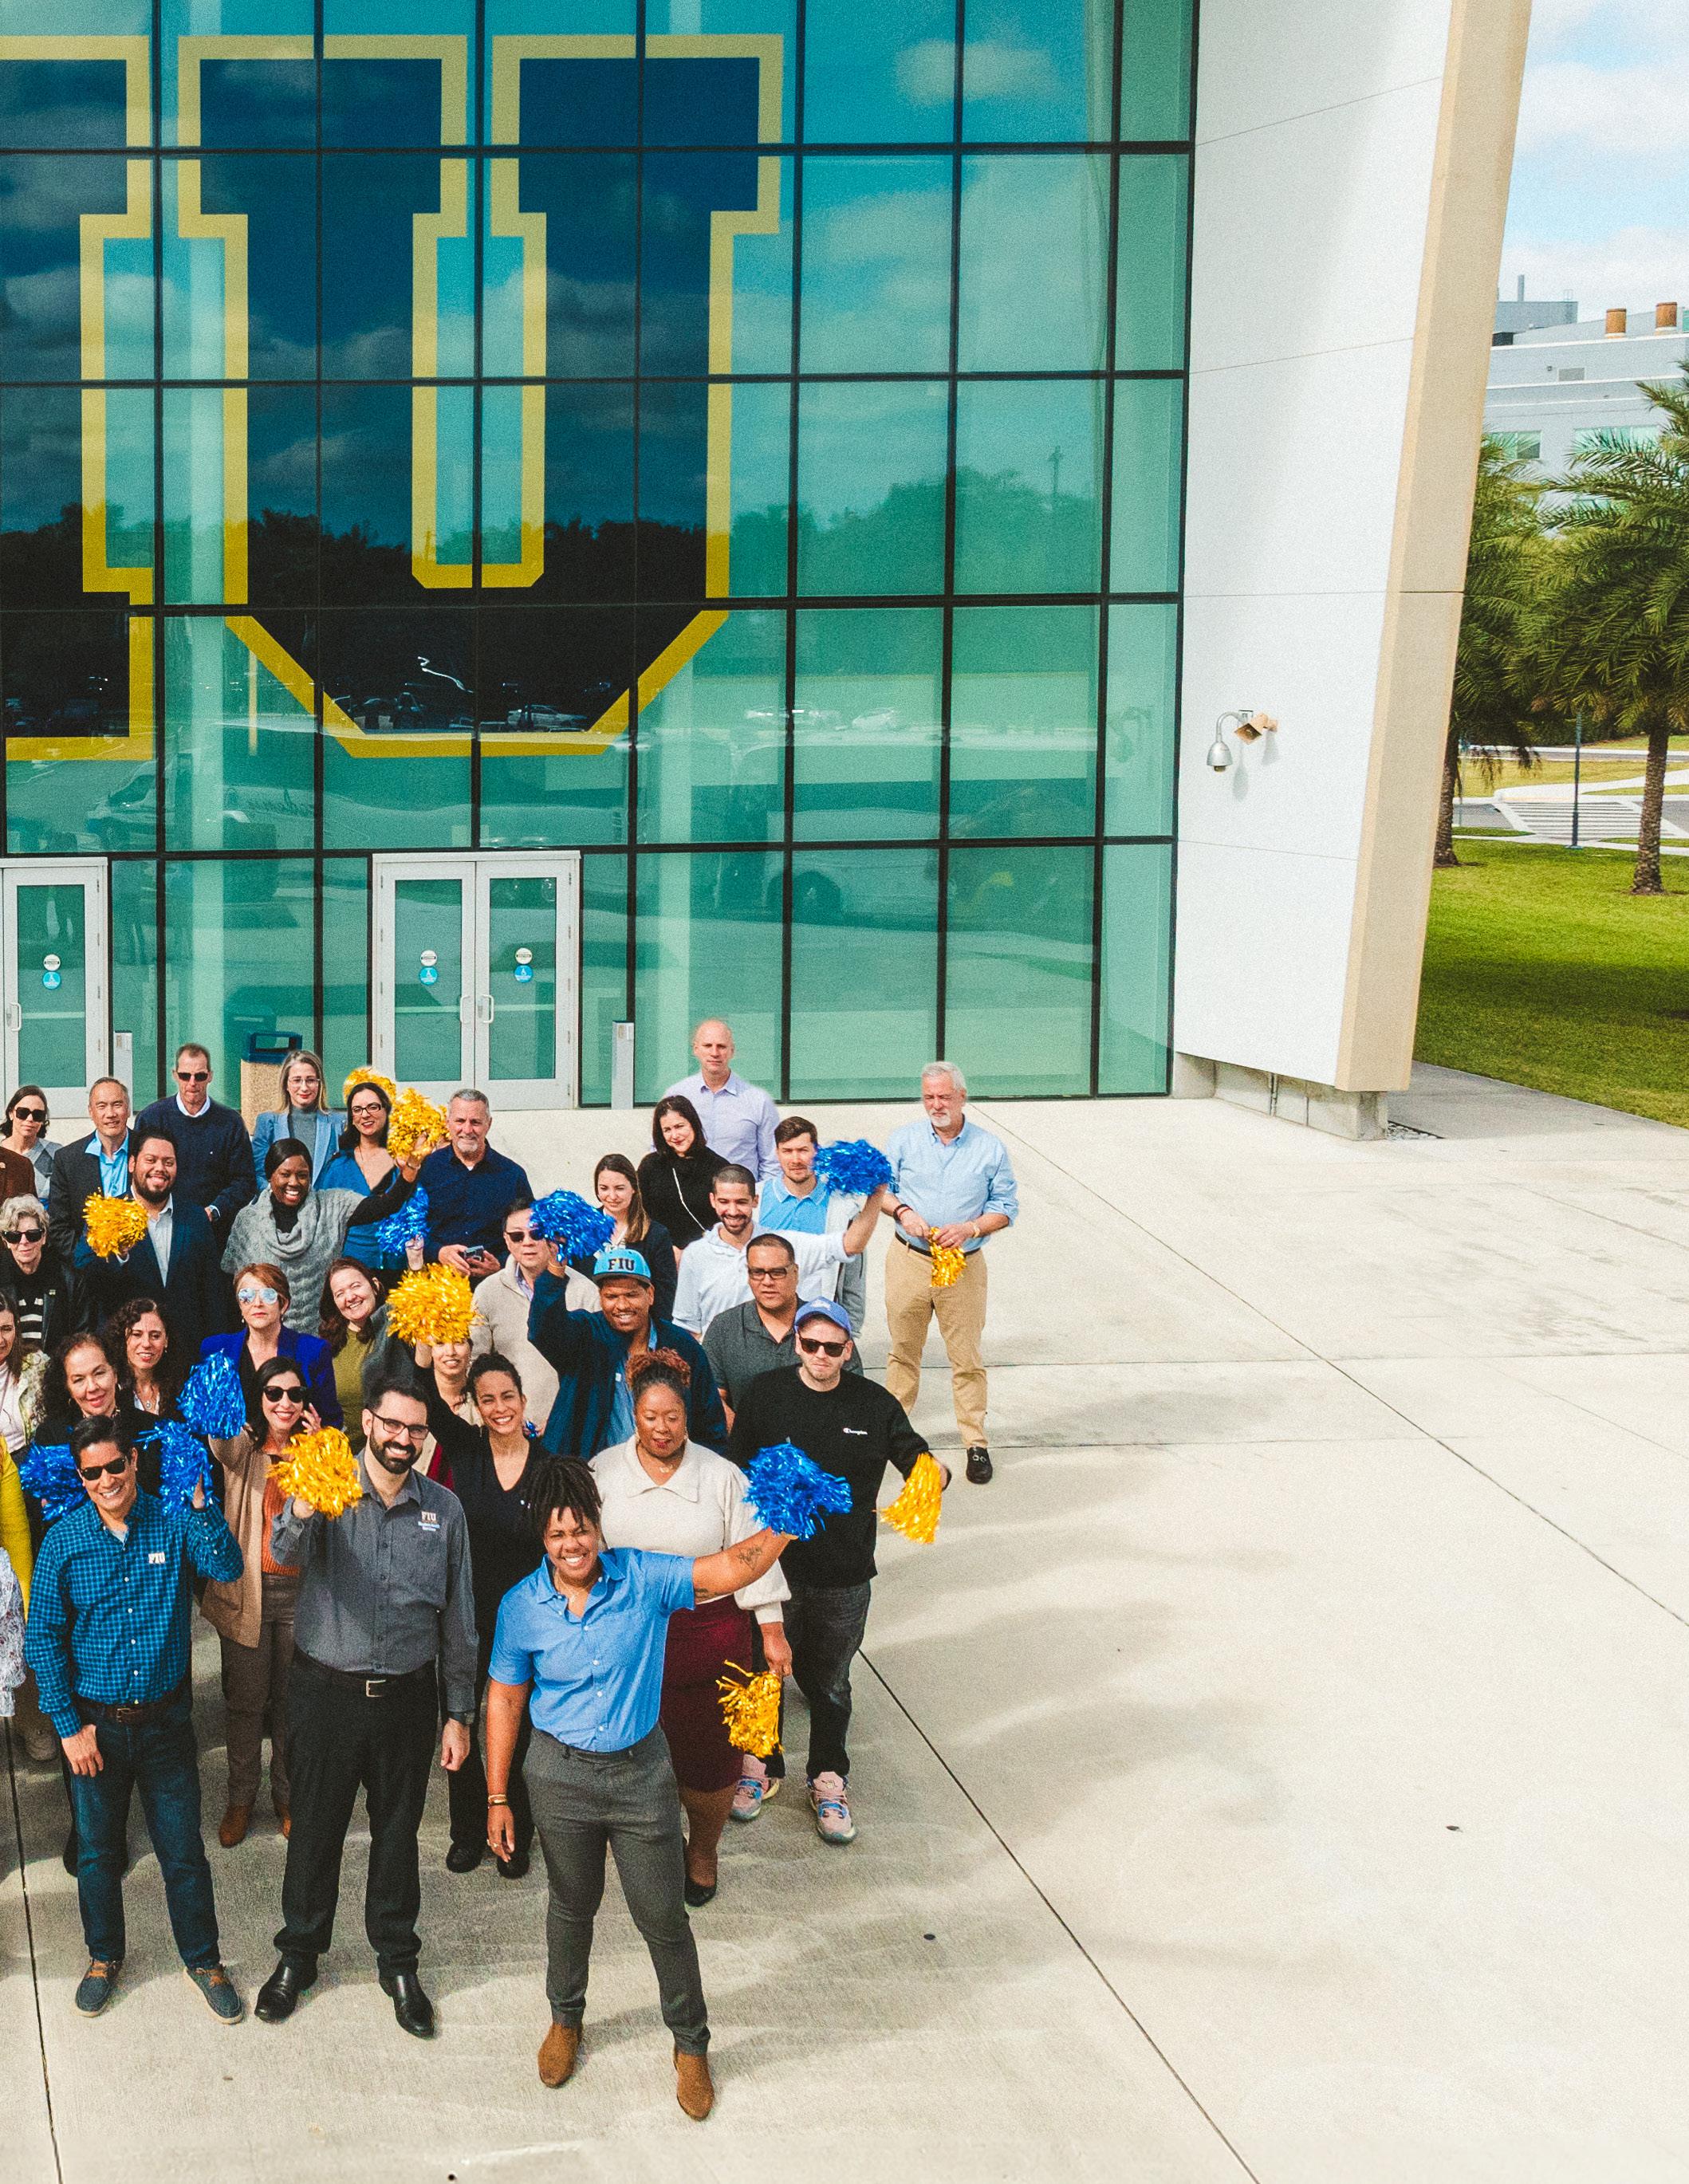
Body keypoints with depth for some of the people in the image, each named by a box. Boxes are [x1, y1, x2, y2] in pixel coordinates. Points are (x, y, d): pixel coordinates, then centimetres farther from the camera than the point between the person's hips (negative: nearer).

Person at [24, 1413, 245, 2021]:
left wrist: (198, 1498, -37)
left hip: (165, 1719, -1)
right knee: (97, 1851, 16)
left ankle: (204, 1960, 27)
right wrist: (68, 1726, -7)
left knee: (184, 1851, 7)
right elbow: (42, 1639, -4)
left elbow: (227, 1567, -25)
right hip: (95, 1723, 1)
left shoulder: (174, 1522, -8)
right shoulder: (64, 1541, -7)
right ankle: (104, 1956, 37)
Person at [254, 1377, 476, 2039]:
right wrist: (302, 1508, -51)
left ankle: (397, 1961, 30)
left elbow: (458, 1618, 5)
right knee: (315, 1827, 11)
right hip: (325, 1692, -1)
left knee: (398, 1830, 13)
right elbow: (287, 1551, -28)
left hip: (406, 1696, 2)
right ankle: (298, 1953, 30)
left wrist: (459, 1713, 5)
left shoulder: (443, 1509, 0)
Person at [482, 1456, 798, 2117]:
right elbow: (504, 1700, -2)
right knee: (572, 1907, 20)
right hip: (562, 1777, 1)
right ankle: (566, 2020, 45)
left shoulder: (643, 1579, -12)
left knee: (663, 1917, 6)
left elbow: (733, 1568, -20)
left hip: (641, 1772, -1)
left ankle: (690, 2045, 26)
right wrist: (497, 1798, 0)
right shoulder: (521, 1608, -10)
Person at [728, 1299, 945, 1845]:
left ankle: (828, 1782, 28)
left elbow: (917, 1461, 2)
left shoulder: (875, 1405, -2)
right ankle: (754, 1764, 34)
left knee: (829, 1683, 12)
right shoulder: (765, 1395, -3)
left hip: (845, 1574, 0)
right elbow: (736, 1471, 2)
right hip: (775, 1563, 0)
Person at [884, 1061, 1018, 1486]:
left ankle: (975, 1443, 8)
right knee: (903, 1350, 7)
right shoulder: (903, 1140, 3)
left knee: (966, 1356, 1)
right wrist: (902, 1211, -12)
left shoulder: (990, 1148, 0)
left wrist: (971, 1228, -13)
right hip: (908, 1260, 1)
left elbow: (1005, 1207, 4)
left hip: (963, 1265, -1)